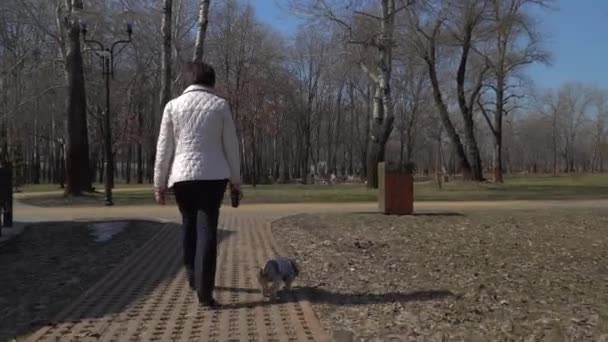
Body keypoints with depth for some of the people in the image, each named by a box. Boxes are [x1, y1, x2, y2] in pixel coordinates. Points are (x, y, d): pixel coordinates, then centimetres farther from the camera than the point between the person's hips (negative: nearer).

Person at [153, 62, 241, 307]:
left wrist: (159, 183, 9)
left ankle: (193, 277, 31)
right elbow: (231, 145, 3)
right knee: (207, 230, -3)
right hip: (213, 175, -2)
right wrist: (235, 179, 12)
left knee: (189, 225, 20)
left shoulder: (173, 105, 4)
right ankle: (204, 290, -10)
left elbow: (164, 147, 3)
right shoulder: (220, 105, 2)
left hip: (182, 176, 2)